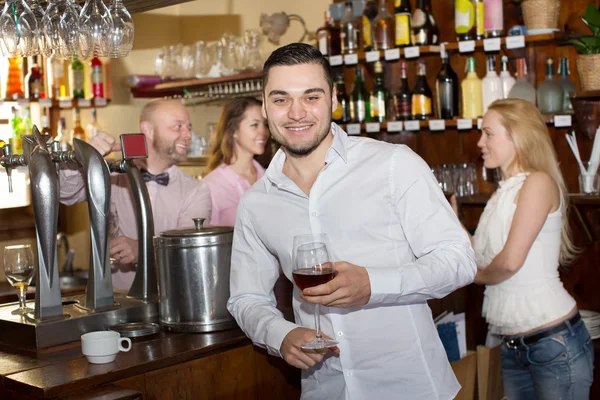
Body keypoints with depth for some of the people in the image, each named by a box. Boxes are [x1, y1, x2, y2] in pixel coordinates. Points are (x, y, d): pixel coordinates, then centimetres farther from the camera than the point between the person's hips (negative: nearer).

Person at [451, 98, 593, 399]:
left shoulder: (539, 182, -11)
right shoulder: (503, 194, 13)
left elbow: (510, 261, -19)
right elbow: (484, 259, 9)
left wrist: (476, 275, -1)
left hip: (555, 340, -8)